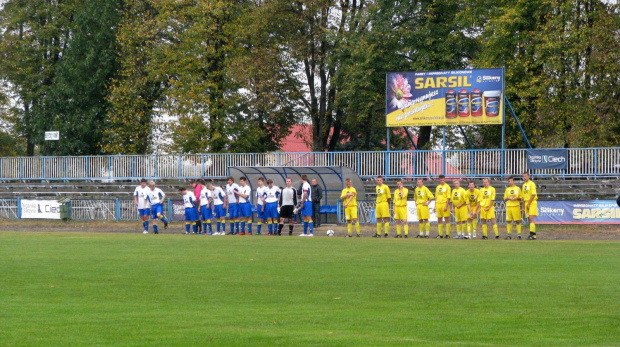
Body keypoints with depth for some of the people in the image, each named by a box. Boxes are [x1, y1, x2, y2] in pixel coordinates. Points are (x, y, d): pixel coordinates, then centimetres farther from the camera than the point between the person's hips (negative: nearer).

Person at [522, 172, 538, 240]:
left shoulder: (531, 184, -8)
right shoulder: (524, 185, 17)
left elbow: (533, 194, -16)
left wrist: (529, 204, -16)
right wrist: (523, 207, 18)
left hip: (532, 203, -8)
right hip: (526, 204, 8)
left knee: (531, 218, -15)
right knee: (530, 219, 6)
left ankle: (532, 234, -20)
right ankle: (534, 235, 9)